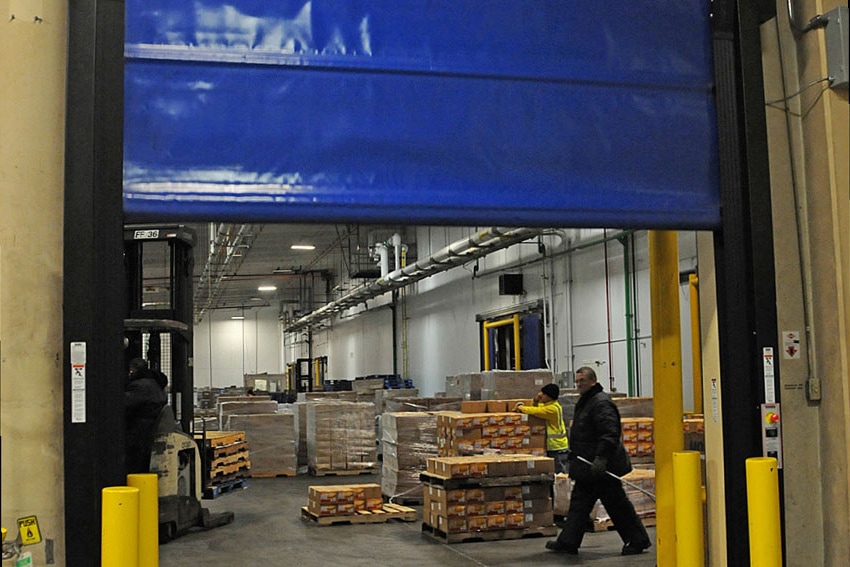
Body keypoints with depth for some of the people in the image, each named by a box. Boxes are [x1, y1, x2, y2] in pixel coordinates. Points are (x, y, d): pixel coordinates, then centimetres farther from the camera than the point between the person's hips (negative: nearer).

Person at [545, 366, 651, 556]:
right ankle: (567, 542, 14)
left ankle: (638, 541, 10)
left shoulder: (601, 403, -17)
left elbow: (610, 433, -26)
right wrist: (574, 456, 25)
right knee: (579, 503, 10)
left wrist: (601, 458, -32)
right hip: (587, 468, 10)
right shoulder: (584, 402, 17)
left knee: (617, 504, -1)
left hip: (601, 468, -10)